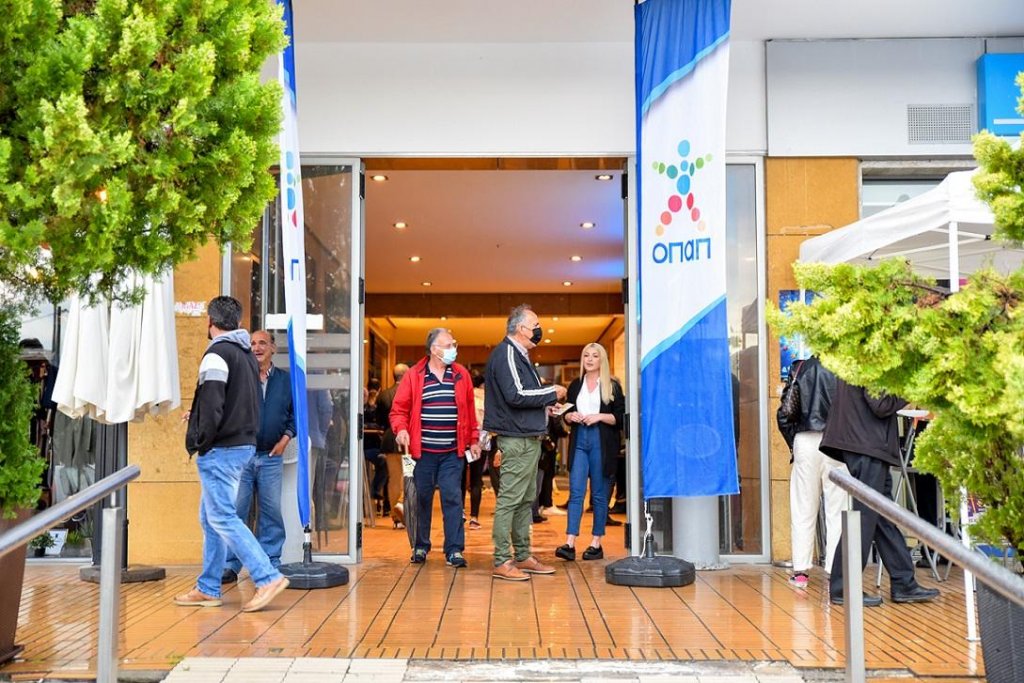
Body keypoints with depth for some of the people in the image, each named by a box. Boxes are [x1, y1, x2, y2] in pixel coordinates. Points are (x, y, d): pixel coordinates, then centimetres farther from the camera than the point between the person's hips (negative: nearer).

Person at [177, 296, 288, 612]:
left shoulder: (217, 354, -15)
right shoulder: (247, 355, 13)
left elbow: (212, 406, -23)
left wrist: (197, 441, -8)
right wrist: (198, 417, 20)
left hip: (220, 450, -9)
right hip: (244, 444, 9)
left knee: (222, 518, -5)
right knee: (210, 518, 15)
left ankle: (268, 578, -9)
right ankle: (208, 589, 20)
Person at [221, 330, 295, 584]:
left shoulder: (285, 380, 8)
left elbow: (296, 412, 13)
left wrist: (286, 438, 1)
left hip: (271, 457, 2)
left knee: (271, 511, 6)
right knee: (235, 511, 0)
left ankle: (271, 562, 16)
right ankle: (231, 565, 7)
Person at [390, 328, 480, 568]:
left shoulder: (461, 375, 6)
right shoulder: (414, 376, 0)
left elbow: (470, 411, 10)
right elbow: (399, 409, 1)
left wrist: (473, 440, 9)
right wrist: (401, 429, -16)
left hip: (453, 452, 1)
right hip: (423, 451, -1)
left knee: (452, 498, -3)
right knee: (422, 498, 9)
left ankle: (454, 550, 3)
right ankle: (421, 546, 22)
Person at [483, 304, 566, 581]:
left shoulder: (519, 354, 19)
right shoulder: (506, 353, -14)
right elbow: (515, 395, -23)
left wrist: (544, 402, 9)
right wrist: (552, 393, -14)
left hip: (529, 438, 11)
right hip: (517, 439, -11)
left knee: (526, 500, 14)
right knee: (509, 500, -7)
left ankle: (523, 556, 22)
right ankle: (502, 562, -3)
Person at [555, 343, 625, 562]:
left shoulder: (612, 386, 2)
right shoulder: (575, 385, 14)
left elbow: (620, 417, -2)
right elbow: (566, 414, 18)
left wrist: (599, 416, -15)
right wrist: (570, 416, -3)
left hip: (602, 443, -3)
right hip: (579, 441, 3)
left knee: (599, 494, 3)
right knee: (575, 492, -5)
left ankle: (596, 544, 10)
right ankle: (570, 544, -10)